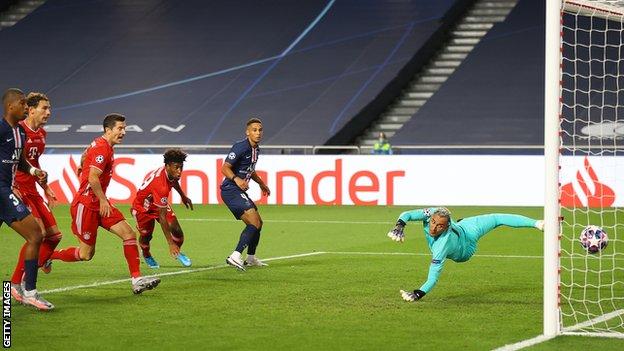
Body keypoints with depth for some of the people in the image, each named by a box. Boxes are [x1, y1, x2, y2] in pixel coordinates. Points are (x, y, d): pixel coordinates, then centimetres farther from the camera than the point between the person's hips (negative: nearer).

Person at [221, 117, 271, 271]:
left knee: (257, 223, 17)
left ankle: (251, 258, 32)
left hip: (240, 191, 10)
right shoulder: (240, 147, -16)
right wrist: (236, 180, -36)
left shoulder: (255, 149, 13)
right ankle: (235, 256, -26)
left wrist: (261, 183, 36)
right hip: (231, 189, -10)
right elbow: (225, 168, -20)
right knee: (255, 223, -20)